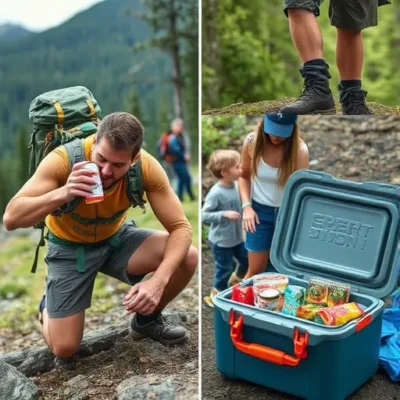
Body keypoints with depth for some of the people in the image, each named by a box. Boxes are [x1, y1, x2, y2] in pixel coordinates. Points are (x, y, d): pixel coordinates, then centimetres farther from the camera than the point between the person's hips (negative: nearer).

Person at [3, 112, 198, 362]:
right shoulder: (63, 159, -33)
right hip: (70, 247, -2)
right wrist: (62, 194, -51)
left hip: (117, 237, 2)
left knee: (187, 258, -21)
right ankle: (48, 305, 27)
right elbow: (11, 219, -34)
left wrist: (158, 281, -40)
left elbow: (181, 228, -24)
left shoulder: (146, 167, -27)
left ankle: (146, 320, 8)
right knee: (64, 348, -10)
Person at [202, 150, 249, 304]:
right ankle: (217, 293, 35)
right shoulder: (216, 193, -26)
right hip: (221, 240, -7)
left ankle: (235, 281, 49)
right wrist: (224, 214, -33)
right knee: (225, 268, 9)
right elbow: (204, 215, -26)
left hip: (236, 237, 7)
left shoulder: (236, 185, -5)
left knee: (247, 260, 20)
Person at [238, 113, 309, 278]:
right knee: (256, 269, 6)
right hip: (260, 210, 1)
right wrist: (246, 205, -8)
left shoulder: (300, 150, -19)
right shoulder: (252, 141, -13)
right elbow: (244, 176, 4)